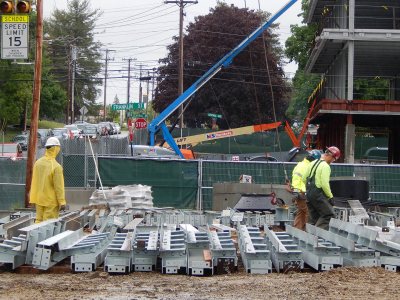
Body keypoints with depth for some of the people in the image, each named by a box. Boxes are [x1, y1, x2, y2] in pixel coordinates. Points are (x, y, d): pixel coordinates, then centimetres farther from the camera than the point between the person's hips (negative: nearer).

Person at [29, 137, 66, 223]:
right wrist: (62, 202, -11)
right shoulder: (56, 166, -19)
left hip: (39, 199, 6)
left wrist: (33, 197, 20)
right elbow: (59, 186, -17)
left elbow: (34, 181, 9)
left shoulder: (38, 162, 0)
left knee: (39, 221, 13)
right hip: (51, 200, -6)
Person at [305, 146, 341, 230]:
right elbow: (325, 184, -19)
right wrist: (330, 196, -11)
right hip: (318, 195, -9)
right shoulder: (325, 166, -13)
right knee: (329, 214, -8)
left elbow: (305, 177, 18)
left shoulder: (313, 163, 15)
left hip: (309, 193, 9)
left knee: (313, 217, 14)